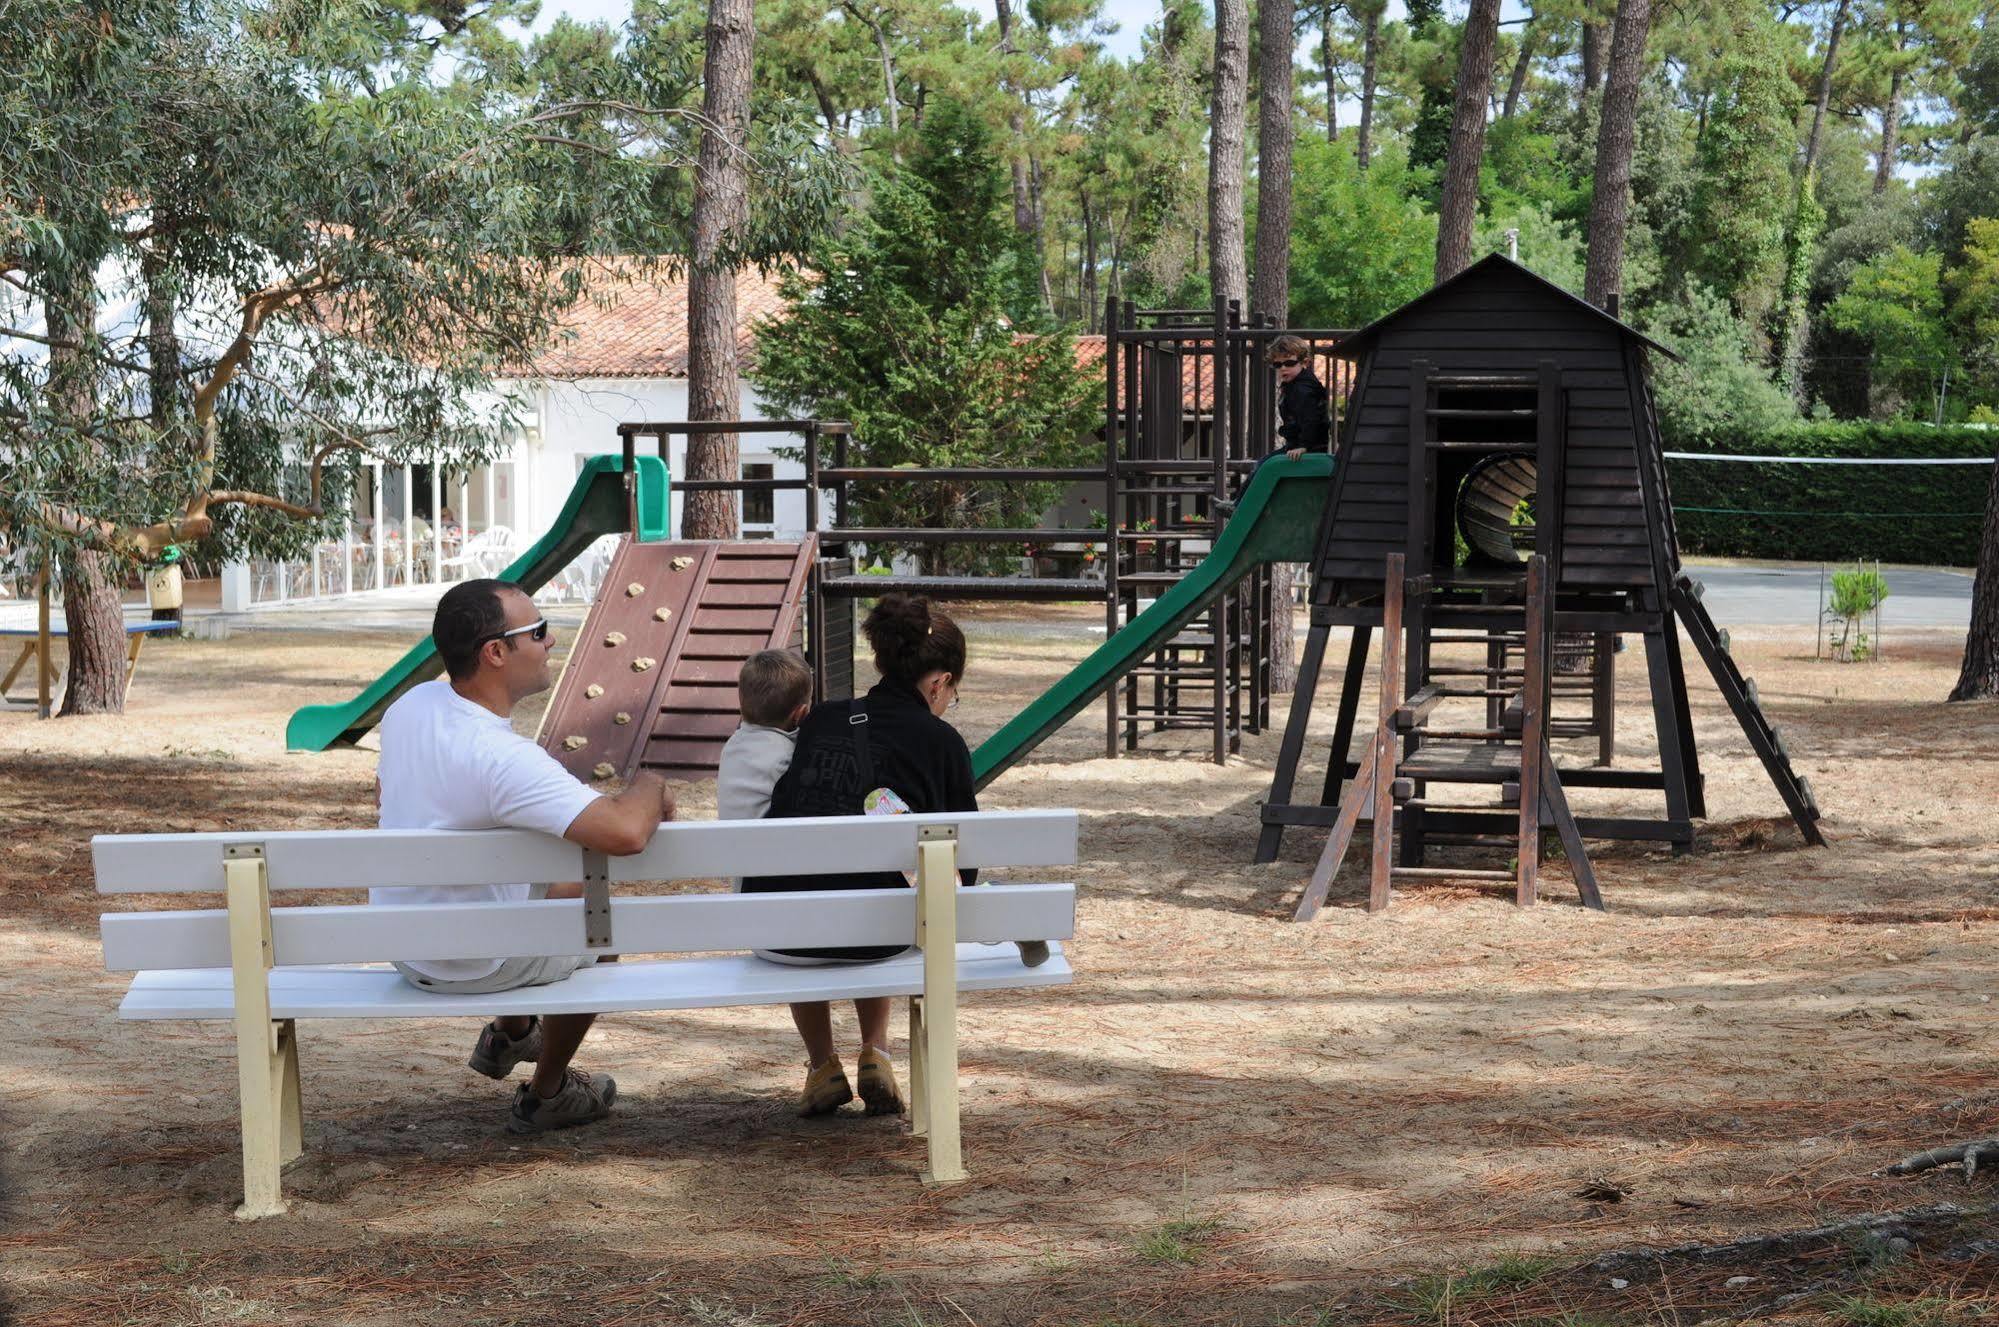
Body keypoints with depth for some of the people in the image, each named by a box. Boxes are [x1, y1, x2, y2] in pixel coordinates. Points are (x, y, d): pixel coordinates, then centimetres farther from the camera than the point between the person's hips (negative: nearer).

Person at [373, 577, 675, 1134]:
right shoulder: (503, 758, -35)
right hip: (475, 966, -7)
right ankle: (546, 1096, 34)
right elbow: (625, 833, -43)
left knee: (565, 888, 30)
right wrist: (650, 787, -21)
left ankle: (510, 1035, 49)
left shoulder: (409, 706, -9)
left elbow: (384, 789, 13)